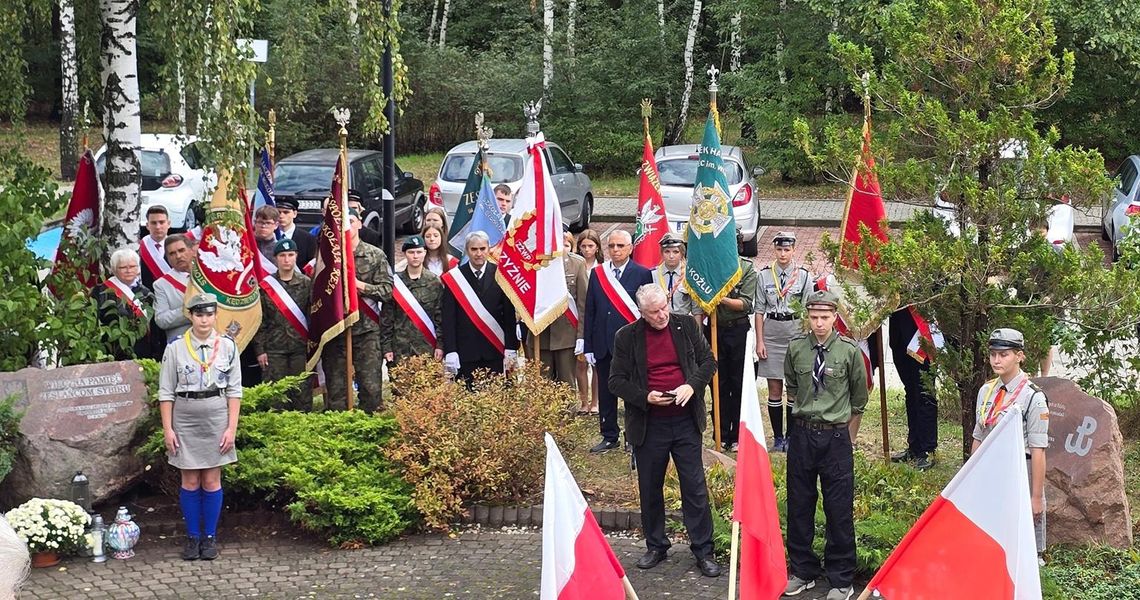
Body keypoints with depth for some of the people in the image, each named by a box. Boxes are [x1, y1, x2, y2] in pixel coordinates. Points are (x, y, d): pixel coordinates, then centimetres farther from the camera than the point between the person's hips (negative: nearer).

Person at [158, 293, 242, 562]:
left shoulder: (227, 347, 0)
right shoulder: (175, 348, -2)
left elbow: (234, 391, 3)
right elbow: (166, 392, 2)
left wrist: (231, 428, -3)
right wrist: (167, 429, -3)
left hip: (216, 417, 0)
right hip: (185, 418, 0)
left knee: (212, 481, 5)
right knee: (190, 481, 5)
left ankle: (210, 537, 16)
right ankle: (193, 537, 16)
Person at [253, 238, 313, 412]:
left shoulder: (306, 283, 5)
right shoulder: (266, 286, 4)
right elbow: (260, 320, 4)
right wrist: (260, 350, -1)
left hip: (300, 347, 0)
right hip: (274, 349, 0)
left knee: (303, 391, 0)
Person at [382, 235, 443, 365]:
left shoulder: (434, 282, 5)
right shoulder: (394, 282, 3)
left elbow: (440, 316, 4)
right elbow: (386, 317, 4)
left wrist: (440, 345, -2)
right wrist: (386, 347, -1)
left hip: (427, 348, 0)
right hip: (400, 348, 0)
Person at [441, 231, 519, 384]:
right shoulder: (453, 277, 3)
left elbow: (510, 315, 3)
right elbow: (448, 318, 1)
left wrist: (511, 349, -3)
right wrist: (450, 351, -7)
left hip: (495, 351, 0)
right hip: (465, 352, 0)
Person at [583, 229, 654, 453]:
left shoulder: (643, 274, -3)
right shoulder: (597, 273, 8)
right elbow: (590, 311, 8)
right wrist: (588, 346, 4)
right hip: (603, 343, 4)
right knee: (605, 392, 9)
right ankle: (609, 436, 20)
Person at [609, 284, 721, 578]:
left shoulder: (686, 326, 0)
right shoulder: (627, 337, -4)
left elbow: (709, 361, 6)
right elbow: (616, 381, -2)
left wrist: (692, 385, -13)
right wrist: (645, 397, -17)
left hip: (685, 420, 0)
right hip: (648, 425, 0)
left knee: (695, 487, 2)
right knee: (650, 488, 11)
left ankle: (703, 549, 11)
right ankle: (655, 546, 27)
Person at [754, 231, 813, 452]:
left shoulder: (803, 275, 0)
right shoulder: (764, 275, 2)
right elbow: (759, 310, 3)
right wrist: (760, 341, -1)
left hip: (796, 333, -1)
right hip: (772, 334, 1)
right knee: (774, 389, 4)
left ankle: (791, 436, 14)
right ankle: (777, 437, 13)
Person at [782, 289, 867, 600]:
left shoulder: (850, 351, -9)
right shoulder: (796, 348, -1)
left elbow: (859, 398, 5)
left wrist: (849, 435, 10)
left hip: (836, 437, -3)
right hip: (802, 434, 3)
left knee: (840, 509, 2)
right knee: (799, 505, 11)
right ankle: (802, 572, 25)